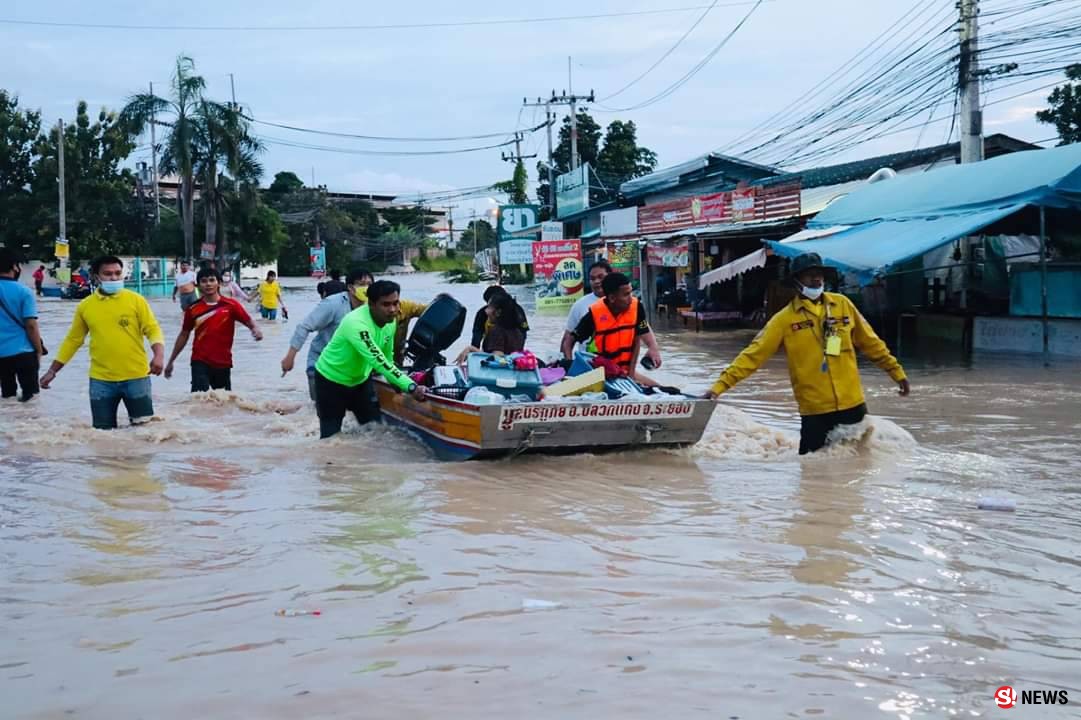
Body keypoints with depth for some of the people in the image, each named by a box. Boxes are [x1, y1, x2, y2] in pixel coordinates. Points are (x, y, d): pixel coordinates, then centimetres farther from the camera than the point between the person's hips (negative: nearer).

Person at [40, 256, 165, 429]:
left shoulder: (136, 300, -1)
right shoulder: (85, 306, 5)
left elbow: (152, 329, -3)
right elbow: (73, 340, 13)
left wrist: (159, 354, -22)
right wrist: (52, 371, 12)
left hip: (136, 378, -2)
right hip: (101, 380, 2)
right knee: (103, 430, 6)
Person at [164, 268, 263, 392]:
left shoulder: (231, 305, -4)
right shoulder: (193, 309, 0)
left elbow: (248, 321, -3)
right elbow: (184, 335, 10)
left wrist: (255, 329, -29)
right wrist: (171, 361, 13)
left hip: (223, 362, 1)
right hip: (200, 362, -1)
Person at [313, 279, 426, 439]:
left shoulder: (390, 321, -10)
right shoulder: (356, 324, -36)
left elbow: (387, 358, 4)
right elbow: (379, 361, -43)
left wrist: (399, 386, 4)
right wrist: (411, 387, -48)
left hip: (361, 379, 7)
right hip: (331, 381, -7)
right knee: (331, 435, -3)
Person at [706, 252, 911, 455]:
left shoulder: (842, 304, 4)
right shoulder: (785, 318, -3)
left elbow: (869, 341, 15)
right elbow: (755, 353, -7)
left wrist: (895, 370, 17)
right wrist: (721, 384, -15)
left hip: (852, 405, 2)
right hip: (815, 411, -2)